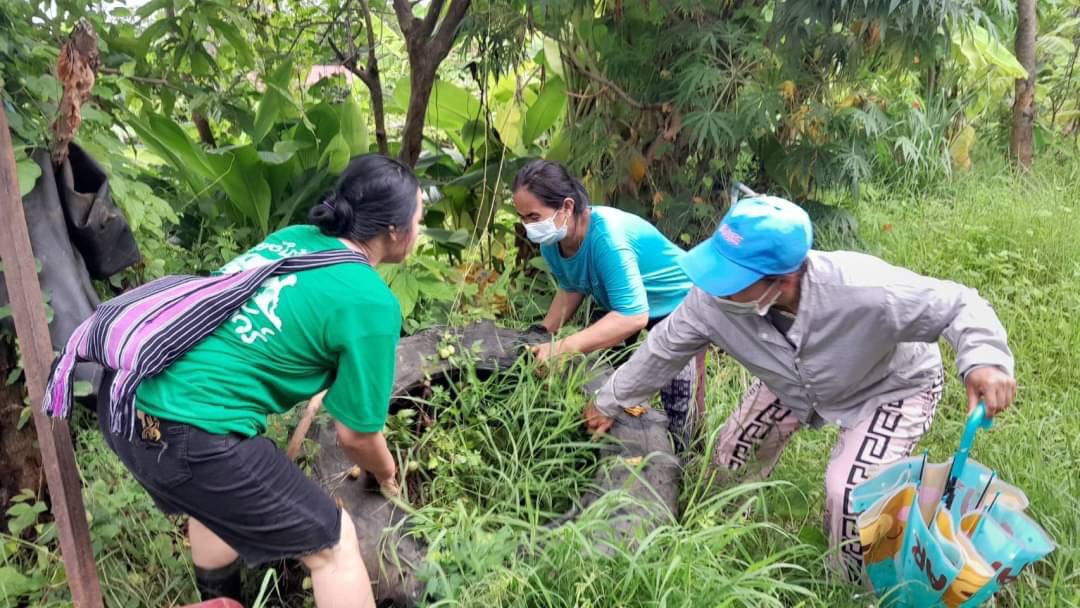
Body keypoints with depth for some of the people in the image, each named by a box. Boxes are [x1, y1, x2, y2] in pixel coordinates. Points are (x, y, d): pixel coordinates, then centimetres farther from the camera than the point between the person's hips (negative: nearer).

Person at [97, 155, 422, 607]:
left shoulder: (292, 237, 13)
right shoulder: (370, 301, -9)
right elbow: (356, 435, 0)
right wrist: (385, 473, 22)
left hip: (126, 399, 9)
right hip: (189, 436, -9)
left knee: (218, 497, 36)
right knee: (333, 545, 10)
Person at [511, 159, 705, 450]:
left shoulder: (607, 237, -41)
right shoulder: (552, 241, -14)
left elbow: (633, 316, -44)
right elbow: (571, 289, 3)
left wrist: (563, 348, -48)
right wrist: (542, 334, -11)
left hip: (681, 304, -7)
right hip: (622, 305, 8)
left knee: (678, 423, -6)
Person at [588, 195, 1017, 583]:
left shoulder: (864, 292, -47)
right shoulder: (713, 299, -33)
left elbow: (958, 304, -33)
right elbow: (662, 351, -14)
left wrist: (984, 359, -56)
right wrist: (610, 402, 0)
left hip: (890, 388, -4)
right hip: (793, 383, 5)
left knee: (850, 493, -22)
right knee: (730, 454, 12)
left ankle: (853, 585, 12)